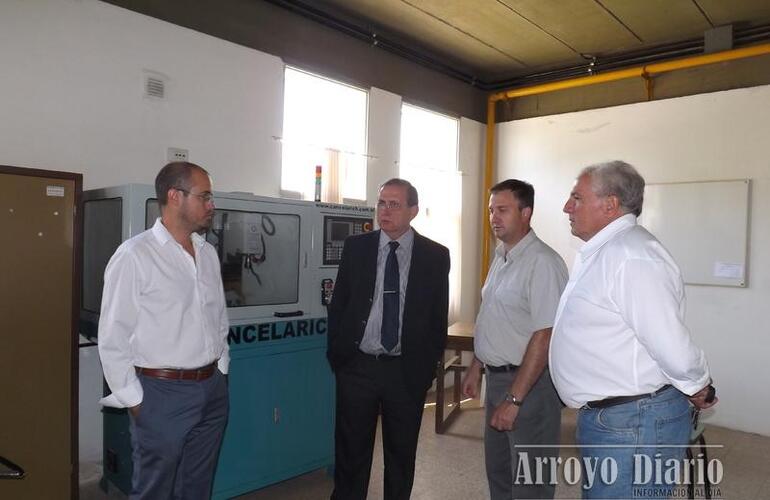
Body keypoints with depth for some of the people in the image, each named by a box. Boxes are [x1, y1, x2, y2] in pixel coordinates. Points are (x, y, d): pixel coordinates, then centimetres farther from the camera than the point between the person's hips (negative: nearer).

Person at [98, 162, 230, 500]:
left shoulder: (208, 253, 7)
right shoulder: (134, 255, -12)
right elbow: (113, 337, -10)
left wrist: (221, 369, 11)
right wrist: (133, 400, -8)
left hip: (213, 389, 6)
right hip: (163, 393, -6)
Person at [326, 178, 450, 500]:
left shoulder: (436, 255, -3)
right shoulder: (355, 247, 1)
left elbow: (439, 315, 2)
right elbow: (337, 304, 5)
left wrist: (430, 365, 0)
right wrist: (336, 356, 2)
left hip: (408, 371, 0)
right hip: (357, 366, 1)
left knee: (402, 455, 15)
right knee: (350, 452, 12)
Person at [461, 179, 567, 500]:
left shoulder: (542, 262, -19)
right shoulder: (501, 257, 9)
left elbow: (544, 337, -23)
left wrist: (514, 400, -22)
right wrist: (476, 367, 16)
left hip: (529, 383, -8)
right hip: (497, 377, 8)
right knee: (498, 471, 21)